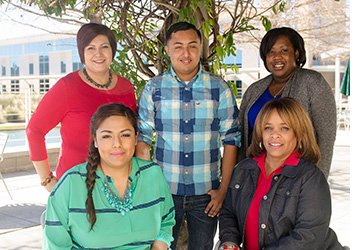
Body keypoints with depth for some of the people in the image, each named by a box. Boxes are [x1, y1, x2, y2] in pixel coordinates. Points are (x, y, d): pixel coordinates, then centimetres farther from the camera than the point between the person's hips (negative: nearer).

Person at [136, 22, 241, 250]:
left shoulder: (219, 88, -1)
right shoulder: (153, 88, 0)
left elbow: (231, 139, 1)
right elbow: (142, 139, 3)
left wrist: (224, 189, -3)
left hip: (206, 192, 0)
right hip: (163, 190, 0)